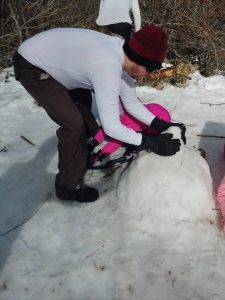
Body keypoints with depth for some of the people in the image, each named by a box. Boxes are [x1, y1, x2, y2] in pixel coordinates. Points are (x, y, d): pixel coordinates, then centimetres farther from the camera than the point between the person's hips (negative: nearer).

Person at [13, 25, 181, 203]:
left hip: (51, 56, 10)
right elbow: (111, 127, -31)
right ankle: (70, 186, 8)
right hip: (31, 68, -9)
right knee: (74, 124, -12)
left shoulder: (122, 52, -8)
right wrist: (150, 143, -23)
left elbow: (131, 102, 3)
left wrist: (159, 125, -5)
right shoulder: (107, 68, -36)